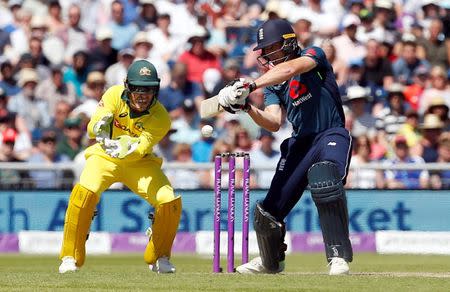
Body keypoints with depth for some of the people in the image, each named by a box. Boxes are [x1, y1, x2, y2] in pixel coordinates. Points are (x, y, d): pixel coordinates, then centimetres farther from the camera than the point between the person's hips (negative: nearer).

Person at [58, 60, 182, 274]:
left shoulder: (160, 118, -21)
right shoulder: (115, 95, -19)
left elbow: (141, 149, -32)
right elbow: (92, 127, -27)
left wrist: (128, 148, -55)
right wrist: (99, 127, -51)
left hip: (139, 162, 1)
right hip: (104, 157, -1)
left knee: (170, 202, -17)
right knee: (83, 192, -28)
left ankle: (159, 257, 10)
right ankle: (70, 257, -14)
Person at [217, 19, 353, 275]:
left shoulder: (313, 55, -4)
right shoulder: (272, 84, 12)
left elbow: (290, 69, -26)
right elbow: (274, 123, -2)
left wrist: (249, 86, -34)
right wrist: (247, 107, -21)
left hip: (332, 136, -6)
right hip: (301, 142, 6)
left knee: (325, 177, -38)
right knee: (270, 209, 4)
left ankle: (339, 256, -33)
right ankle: (271, 261, 34)